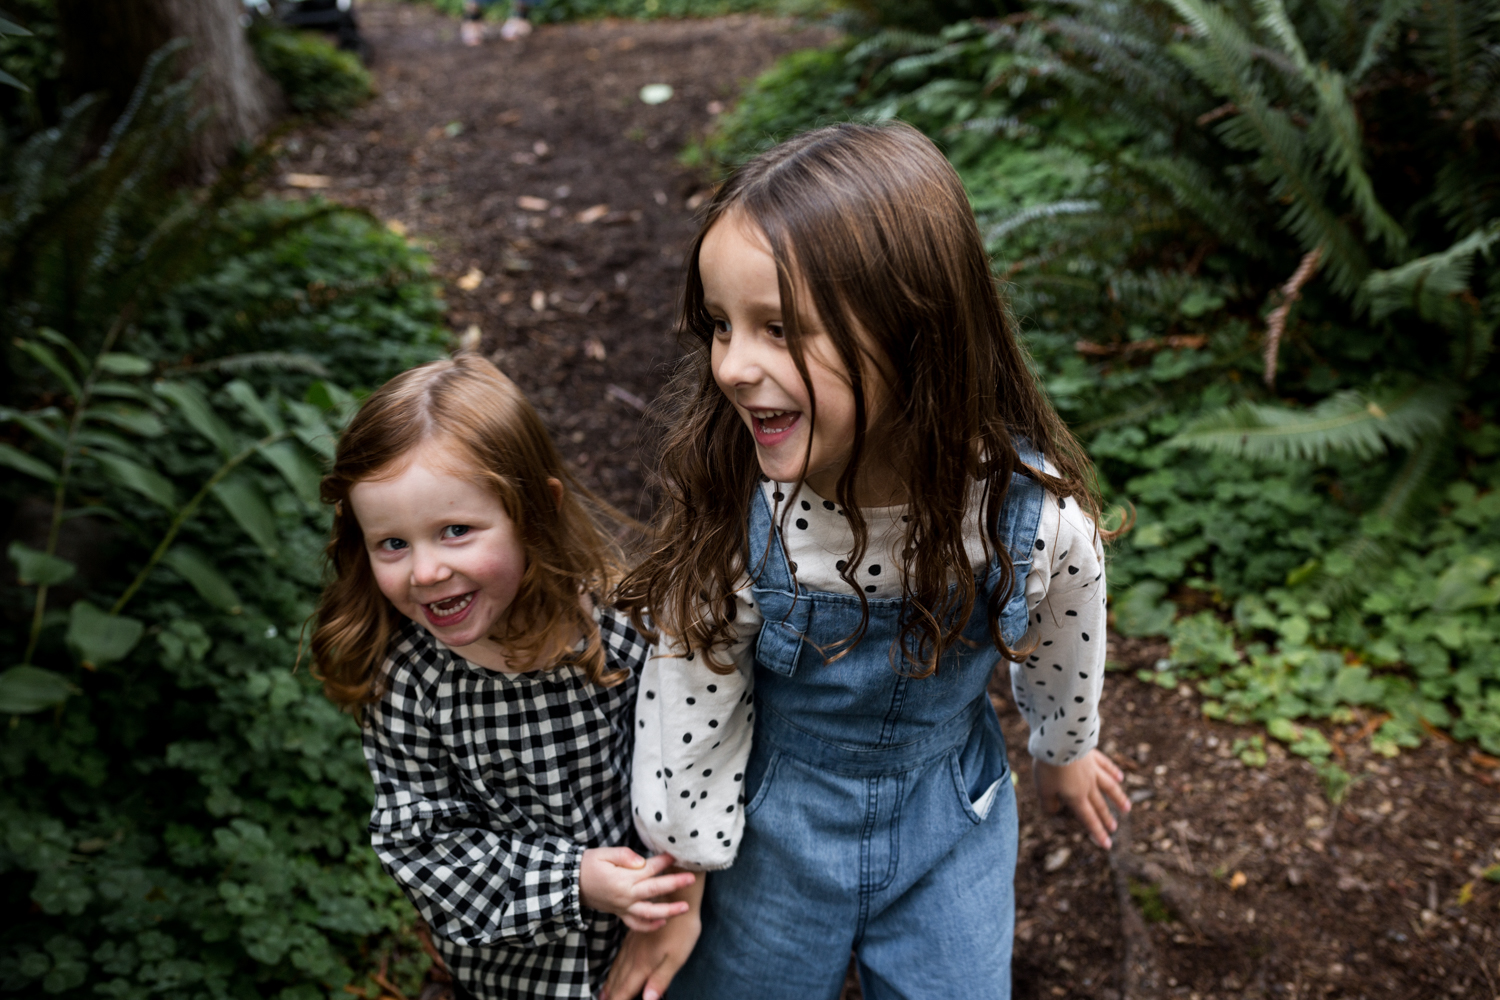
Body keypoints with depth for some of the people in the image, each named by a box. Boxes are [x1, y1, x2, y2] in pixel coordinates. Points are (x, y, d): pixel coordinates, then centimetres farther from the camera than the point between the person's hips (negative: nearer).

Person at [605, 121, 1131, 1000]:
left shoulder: (1036, 508, -27)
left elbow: (1062, 653, -3)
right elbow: (687, 721, -14)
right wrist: (680, 886, -2)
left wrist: (1066, 752, 16)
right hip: (774, 832, 0)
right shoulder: (728, 513, -29)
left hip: (950, 829, 1)